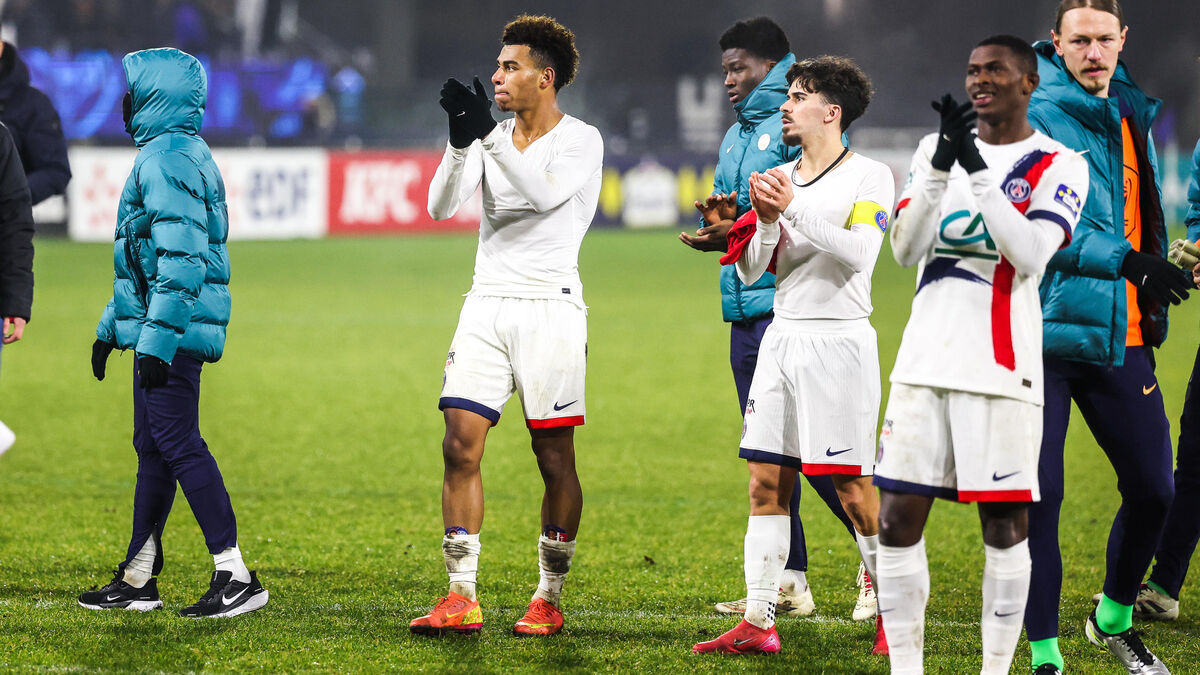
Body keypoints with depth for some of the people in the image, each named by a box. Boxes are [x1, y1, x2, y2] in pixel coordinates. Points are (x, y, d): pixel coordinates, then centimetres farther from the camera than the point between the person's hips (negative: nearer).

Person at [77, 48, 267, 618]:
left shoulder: (168, 159, -15)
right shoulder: (181, 154, 19)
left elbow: (182, 259, -24)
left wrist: (157, 339, -27)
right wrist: (111, 326, 30)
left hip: (171, 332, -11)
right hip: (157, 329, 11)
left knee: (178, 445, -11)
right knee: (153, 447, 14)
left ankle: (236, 578, -12)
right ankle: (137, 580, 21)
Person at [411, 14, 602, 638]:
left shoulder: (580, 141, -3)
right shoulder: (493, 138, 12)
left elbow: (545, 192, -22)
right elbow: (442, 206, -1)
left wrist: (488, 136, -27)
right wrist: (460, 142, -17)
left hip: (550, 308, -4)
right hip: (487, 305, 5)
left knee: (555, 460, 0)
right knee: (460, 446, -6)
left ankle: (549, 600, 10)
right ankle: (461, 598, -4)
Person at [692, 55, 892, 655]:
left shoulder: (869, 177, -4)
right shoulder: (779, 180, 14)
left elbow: (858, 254, -18)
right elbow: (749, 272, 11)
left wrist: (794, 209, -21)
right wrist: (766, 223, -8)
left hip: (839, 340, -6)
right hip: (782, 335, 6)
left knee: (853, 488, -7)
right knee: (766, 482, 3)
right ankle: (758, 622, 5)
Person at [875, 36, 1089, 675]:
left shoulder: (1057, 166, 0)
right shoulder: (935, 147, 13)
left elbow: (1030, 254, -16)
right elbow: (905, 250, 2)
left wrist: (976, 167, -20)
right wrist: (941, 166, -12)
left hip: (1001, 369, -4)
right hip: (925, 360, 4)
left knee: (1004, 526, -2)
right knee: (898, 520, 1)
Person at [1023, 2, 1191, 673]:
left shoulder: (1133, 112, 14)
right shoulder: (1036, 117, -9)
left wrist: (1156, 293, 24)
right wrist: (1127, 261, -26)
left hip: (1120, 337, 6)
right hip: (1042, 333, -6)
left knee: (1154, 488, 8)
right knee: (1037, 496, -6)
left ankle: (1115, 618, 31)